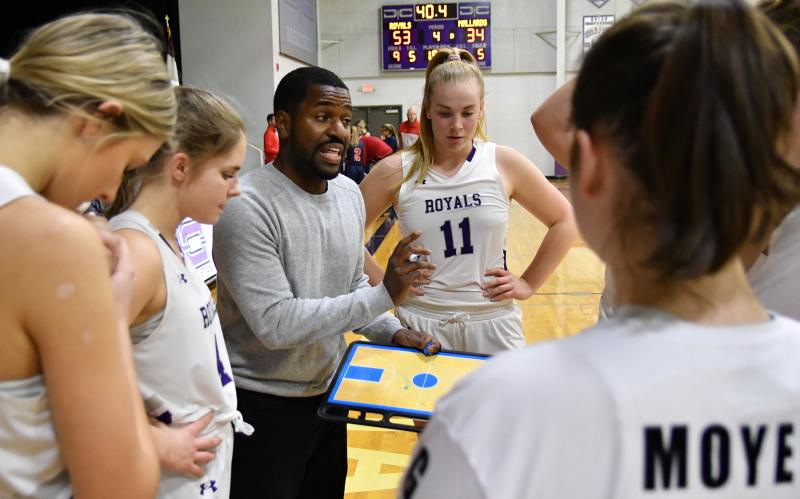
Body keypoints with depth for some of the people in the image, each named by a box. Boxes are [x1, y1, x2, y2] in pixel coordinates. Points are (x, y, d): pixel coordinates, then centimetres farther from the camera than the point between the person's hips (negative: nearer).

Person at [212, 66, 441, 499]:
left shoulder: (349, 193, 1)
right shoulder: (247, 206, -22)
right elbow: (276, 323, -27)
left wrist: (393, 332, -4)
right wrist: (385, 295, -27)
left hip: (328, 394, 7)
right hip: (263, 409, -7)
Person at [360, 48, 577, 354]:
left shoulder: (505, 164, -5)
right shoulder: (396, 171, -6)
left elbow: (565, 221, 4)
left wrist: (528, 284, 1)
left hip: (492, 324, 1)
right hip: (421, 325, 0)